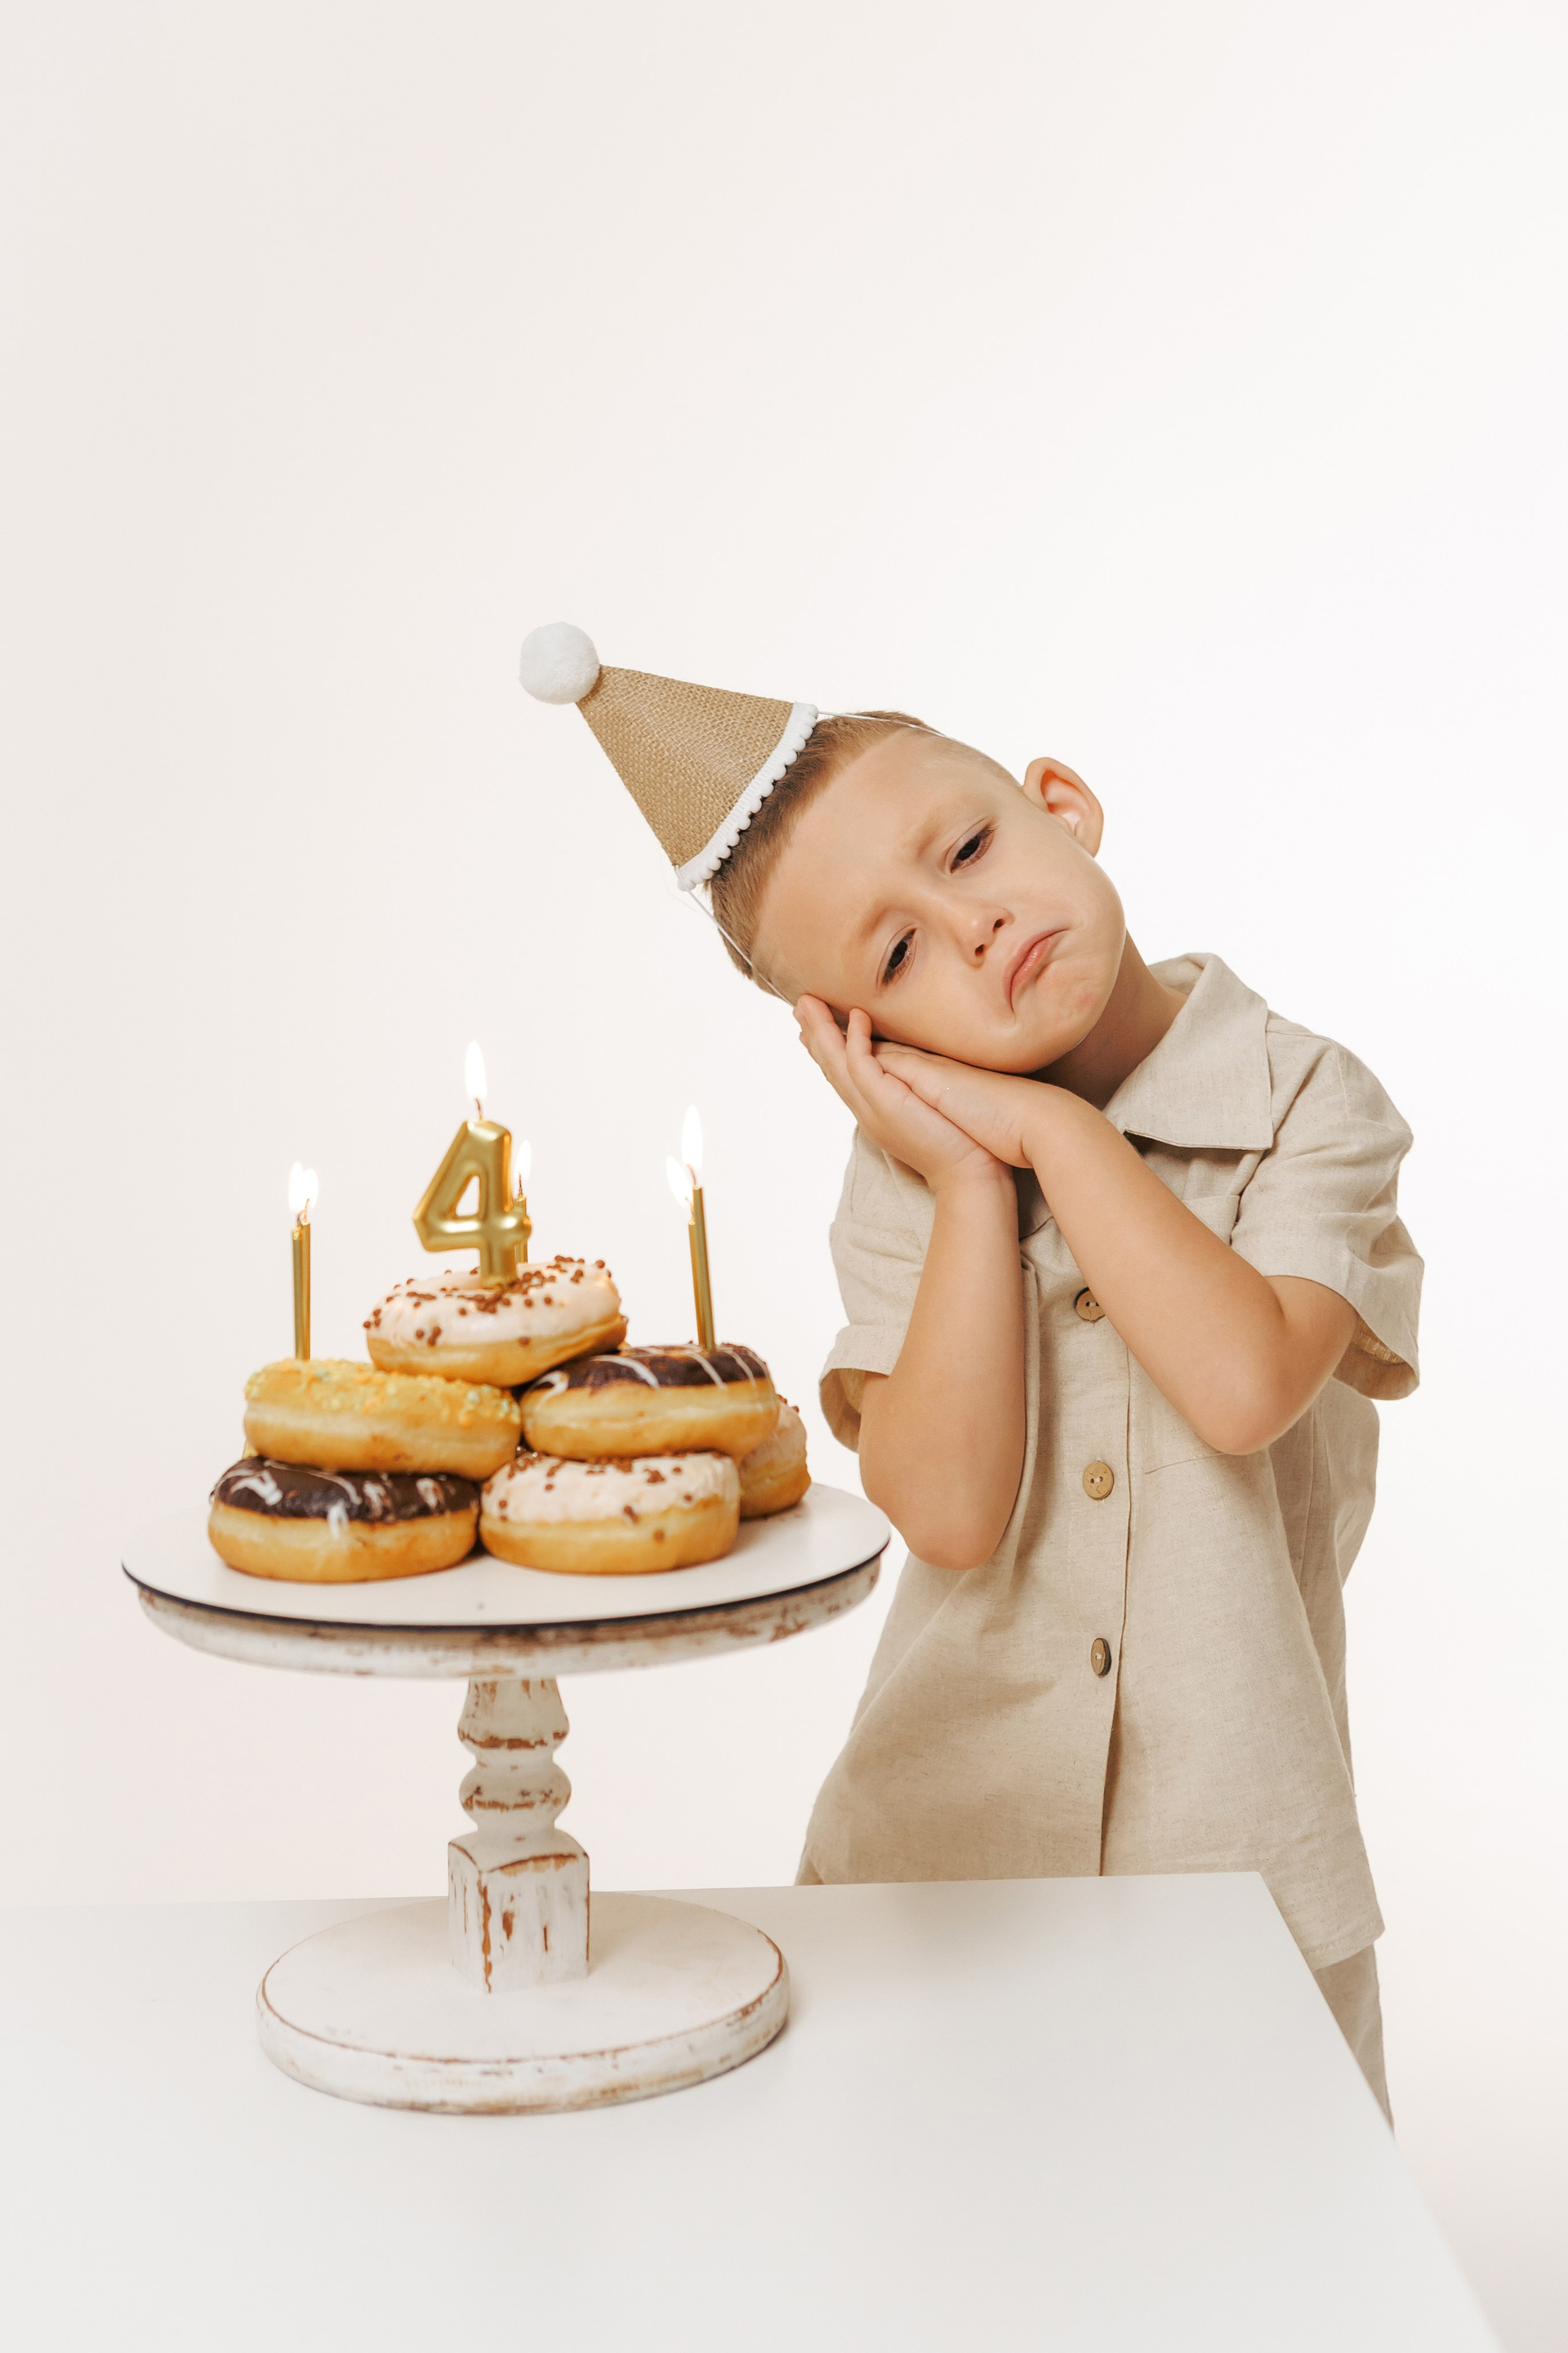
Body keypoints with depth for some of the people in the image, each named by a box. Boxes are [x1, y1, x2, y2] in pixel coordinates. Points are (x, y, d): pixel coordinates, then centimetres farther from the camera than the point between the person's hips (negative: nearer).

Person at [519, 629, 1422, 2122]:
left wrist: (1053, 1125, -17)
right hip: (939, 1852, 1)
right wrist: (974, 1181, -16)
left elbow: (1243, 1384, -25)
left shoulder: (1310, 1105, -7)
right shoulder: (910, 1175, -3)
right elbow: (947, 1508, -16)